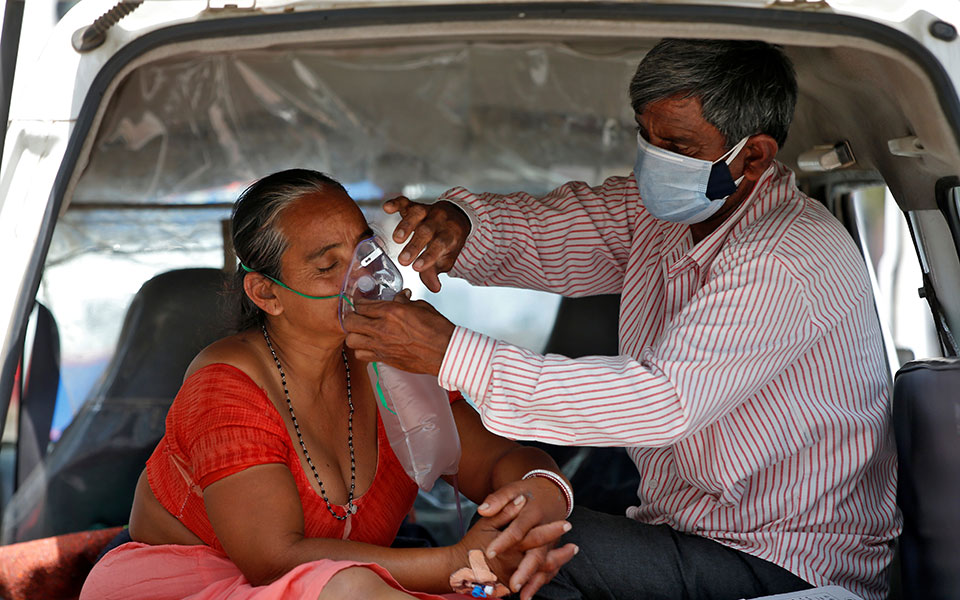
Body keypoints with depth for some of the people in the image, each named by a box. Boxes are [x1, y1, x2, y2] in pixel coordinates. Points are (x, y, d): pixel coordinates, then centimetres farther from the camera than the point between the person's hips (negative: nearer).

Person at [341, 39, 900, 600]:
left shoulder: (789, 265, -25)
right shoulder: (663, 207, 2)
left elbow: (662, 400, -31)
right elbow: (538, 228, 6)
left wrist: (451, 353, -33)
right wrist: (455, 222, -21)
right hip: (679, 526, 7)